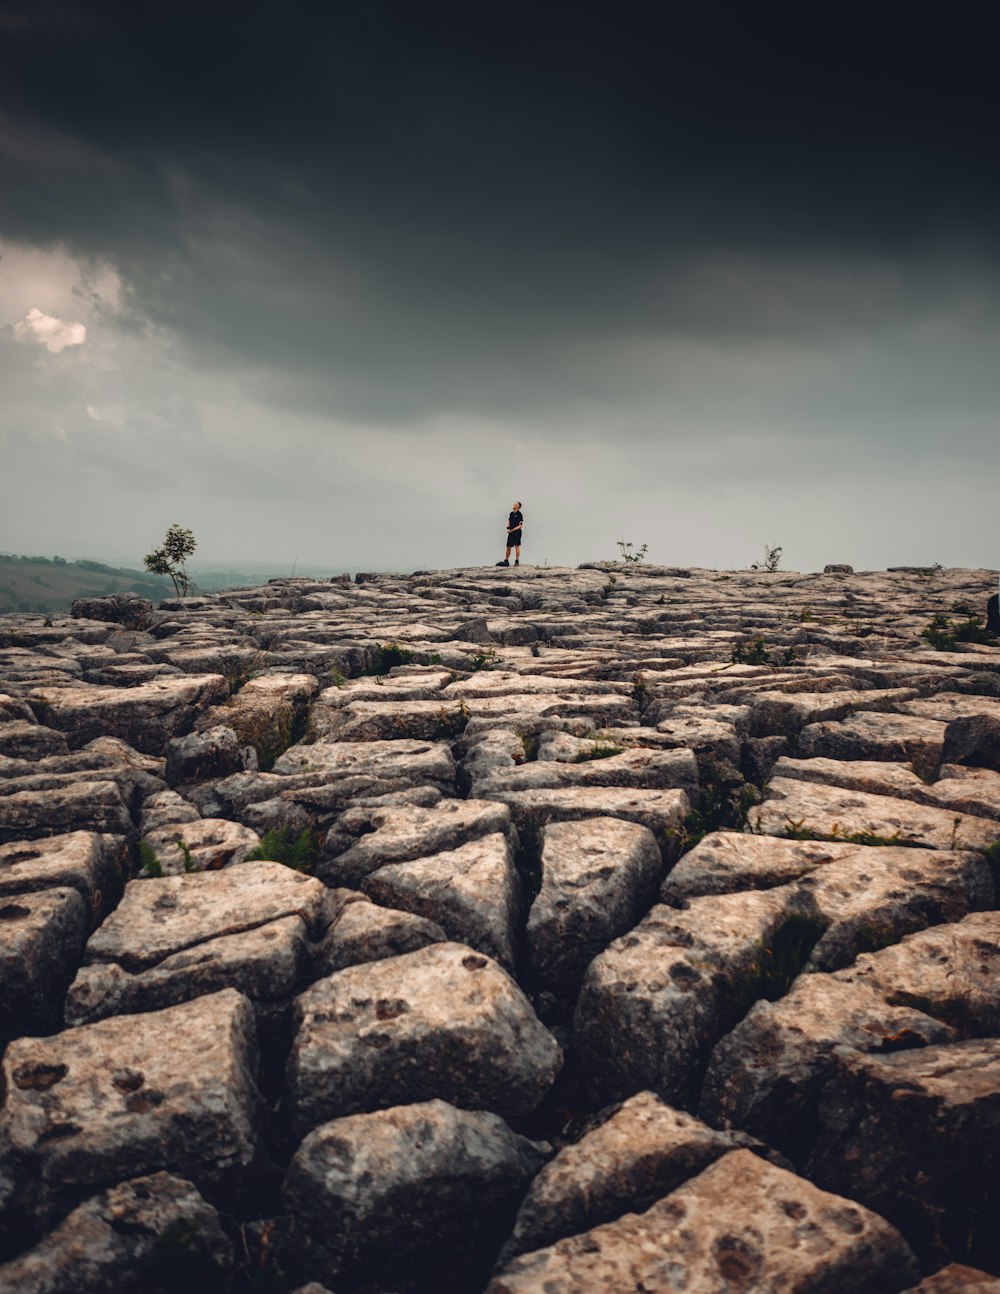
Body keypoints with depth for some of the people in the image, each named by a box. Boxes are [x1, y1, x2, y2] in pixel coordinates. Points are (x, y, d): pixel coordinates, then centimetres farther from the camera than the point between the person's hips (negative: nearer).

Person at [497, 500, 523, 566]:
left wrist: (512, 530, -13)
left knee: (517, 546, -7)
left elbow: (520, 526, -10)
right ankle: (506, 561, 18)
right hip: (510, 532, 7)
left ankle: (517, 561, -5)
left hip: (516, 532, -7)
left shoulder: (519, 514, -7)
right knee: (508, 547, 10)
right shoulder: (511, 513, 13)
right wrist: (508, 528, 2)